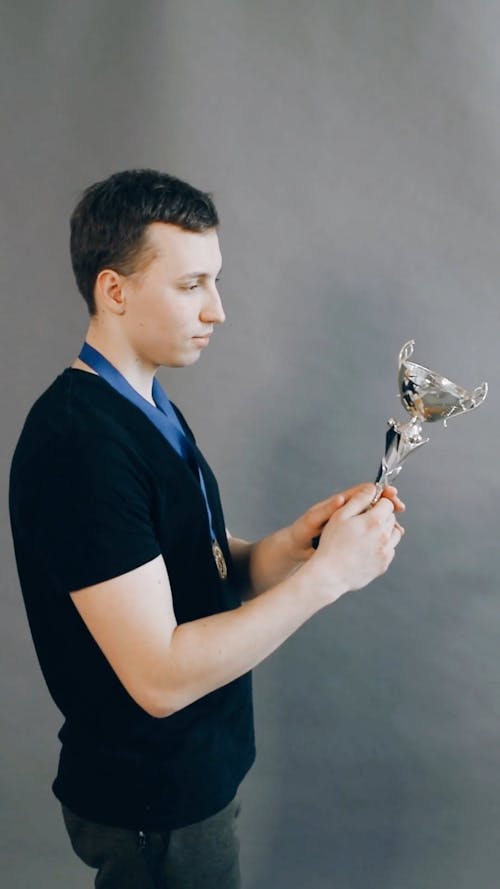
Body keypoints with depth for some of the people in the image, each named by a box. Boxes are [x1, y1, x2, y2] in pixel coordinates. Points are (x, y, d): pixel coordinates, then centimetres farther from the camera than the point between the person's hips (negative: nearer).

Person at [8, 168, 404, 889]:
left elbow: (200, 577, 4)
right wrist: (327, 573, -26)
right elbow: (161, 675, -29)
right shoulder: (78, 442, -27)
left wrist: (290, 545, -15)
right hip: (153, 809, -9)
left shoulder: (149, 407, 5)